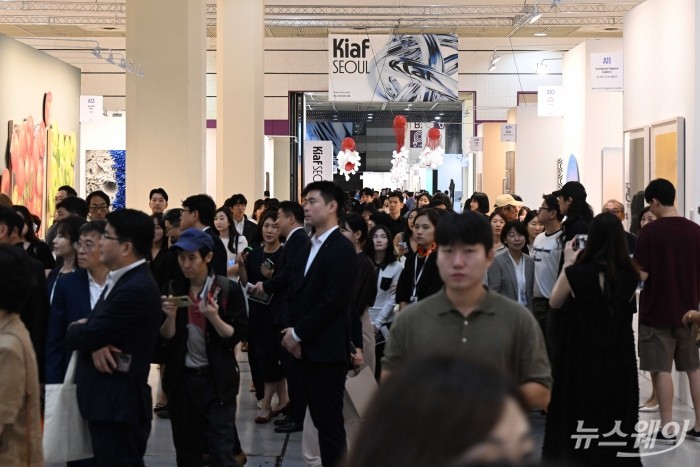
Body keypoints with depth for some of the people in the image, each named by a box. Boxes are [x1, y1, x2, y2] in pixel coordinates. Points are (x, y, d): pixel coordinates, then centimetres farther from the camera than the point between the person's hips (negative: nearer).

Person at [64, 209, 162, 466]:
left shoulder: (135, 289, -23)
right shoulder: (123, 279, 12)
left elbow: (86, 335, -20)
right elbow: (97, 325, 11)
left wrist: (74, 329, 3)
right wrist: (95, 344, -12)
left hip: (118, 404, -10)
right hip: (108, 399, 10)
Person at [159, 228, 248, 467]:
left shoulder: (229, 290, -7)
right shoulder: (174, 290, 4)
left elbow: (236, 337, -9)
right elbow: (166, 339, 1)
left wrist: (214, 317, -24)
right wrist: (171, 316, -17)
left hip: (217, 380, -4)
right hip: (182, 380, 4)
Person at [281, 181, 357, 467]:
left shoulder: (342, 249, -12)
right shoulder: (309, 249, 16)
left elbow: (333, 302, -19)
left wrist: (298, 333, -13)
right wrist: (291, 331, 0)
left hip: (327, 350, -8)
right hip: (307, 348, 8)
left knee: (330, 423, -3)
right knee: (321, 420, 13)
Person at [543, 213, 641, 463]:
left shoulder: (577, 273, -19)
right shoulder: (630, 275, -11)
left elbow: (554, 302, 0)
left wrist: (568, 264, 4)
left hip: (582, 359, -2)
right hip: (620, 360, 3)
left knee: (579, 422, 14)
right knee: (616, 418, 17)